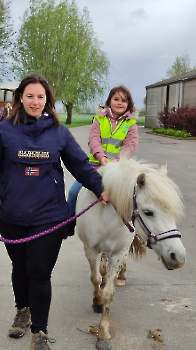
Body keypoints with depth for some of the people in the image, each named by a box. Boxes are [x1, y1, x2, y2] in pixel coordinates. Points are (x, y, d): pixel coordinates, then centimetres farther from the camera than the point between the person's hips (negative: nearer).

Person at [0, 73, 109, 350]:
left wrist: (101, 189, -9)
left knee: (40, 273, 3)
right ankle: (23, 310, 47)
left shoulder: (59, 132, 1)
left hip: (48, 217, -1)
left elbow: (81, 165, 4)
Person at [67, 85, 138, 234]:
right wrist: (101, 156, -21)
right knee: (74, 191, -4)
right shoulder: (100, 118, 7)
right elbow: (94, 139, -4)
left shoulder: (131, 123, 6)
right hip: (96, 164, 1)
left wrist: (118, 160, -21)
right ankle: (69, 225, 17)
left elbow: (130, 145, -5)